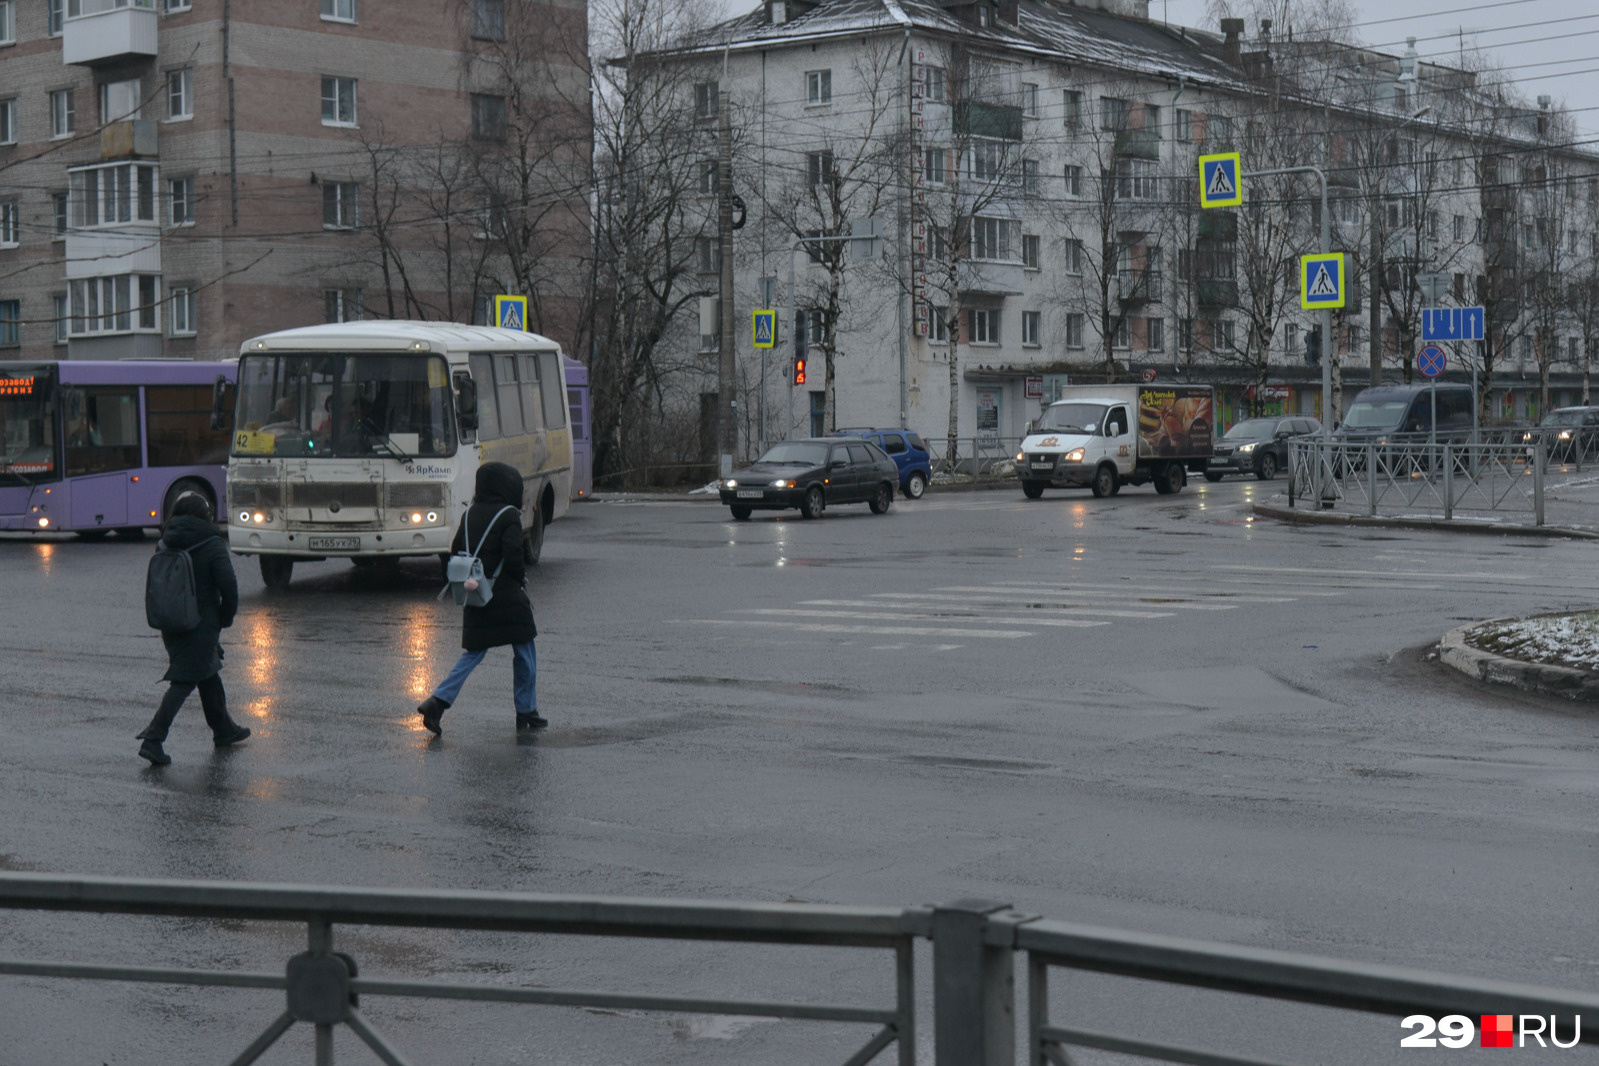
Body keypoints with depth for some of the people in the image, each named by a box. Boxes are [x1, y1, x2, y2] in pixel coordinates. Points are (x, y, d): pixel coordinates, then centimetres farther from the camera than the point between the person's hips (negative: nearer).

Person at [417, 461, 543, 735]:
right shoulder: (509, 516, -12)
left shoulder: (470, 514, 8)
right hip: (507, 597, -6)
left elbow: (456, 551, 10)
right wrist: (520, 579, -1)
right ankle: (527, 711, 14)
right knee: (524, 652, 9)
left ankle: (438, 701, -4)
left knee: (473, 653, 12)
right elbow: (514, 556, -19)